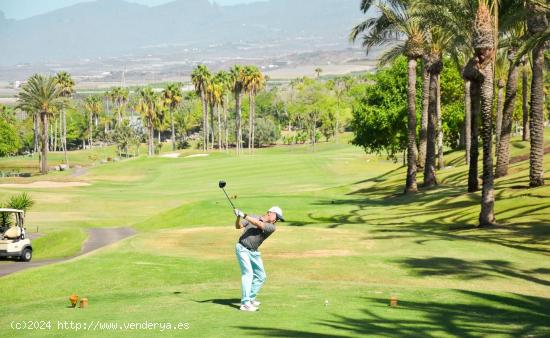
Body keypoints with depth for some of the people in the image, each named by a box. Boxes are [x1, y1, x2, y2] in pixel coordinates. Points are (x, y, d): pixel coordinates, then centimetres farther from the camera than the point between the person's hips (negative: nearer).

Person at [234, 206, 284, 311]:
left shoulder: (271, 227, -3)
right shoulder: (252, 217, 0)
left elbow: (258, 224, -19)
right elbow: (238, 226, -2)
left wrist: (244, 215, -27)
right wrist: (238, 217, -23)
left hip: (254, 252, 5)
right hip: (242, 248, -5)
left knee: (261, 276, 10)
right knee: (248, 273, -17)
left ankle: (250, 298, 28)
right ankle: (245, 303, -21)